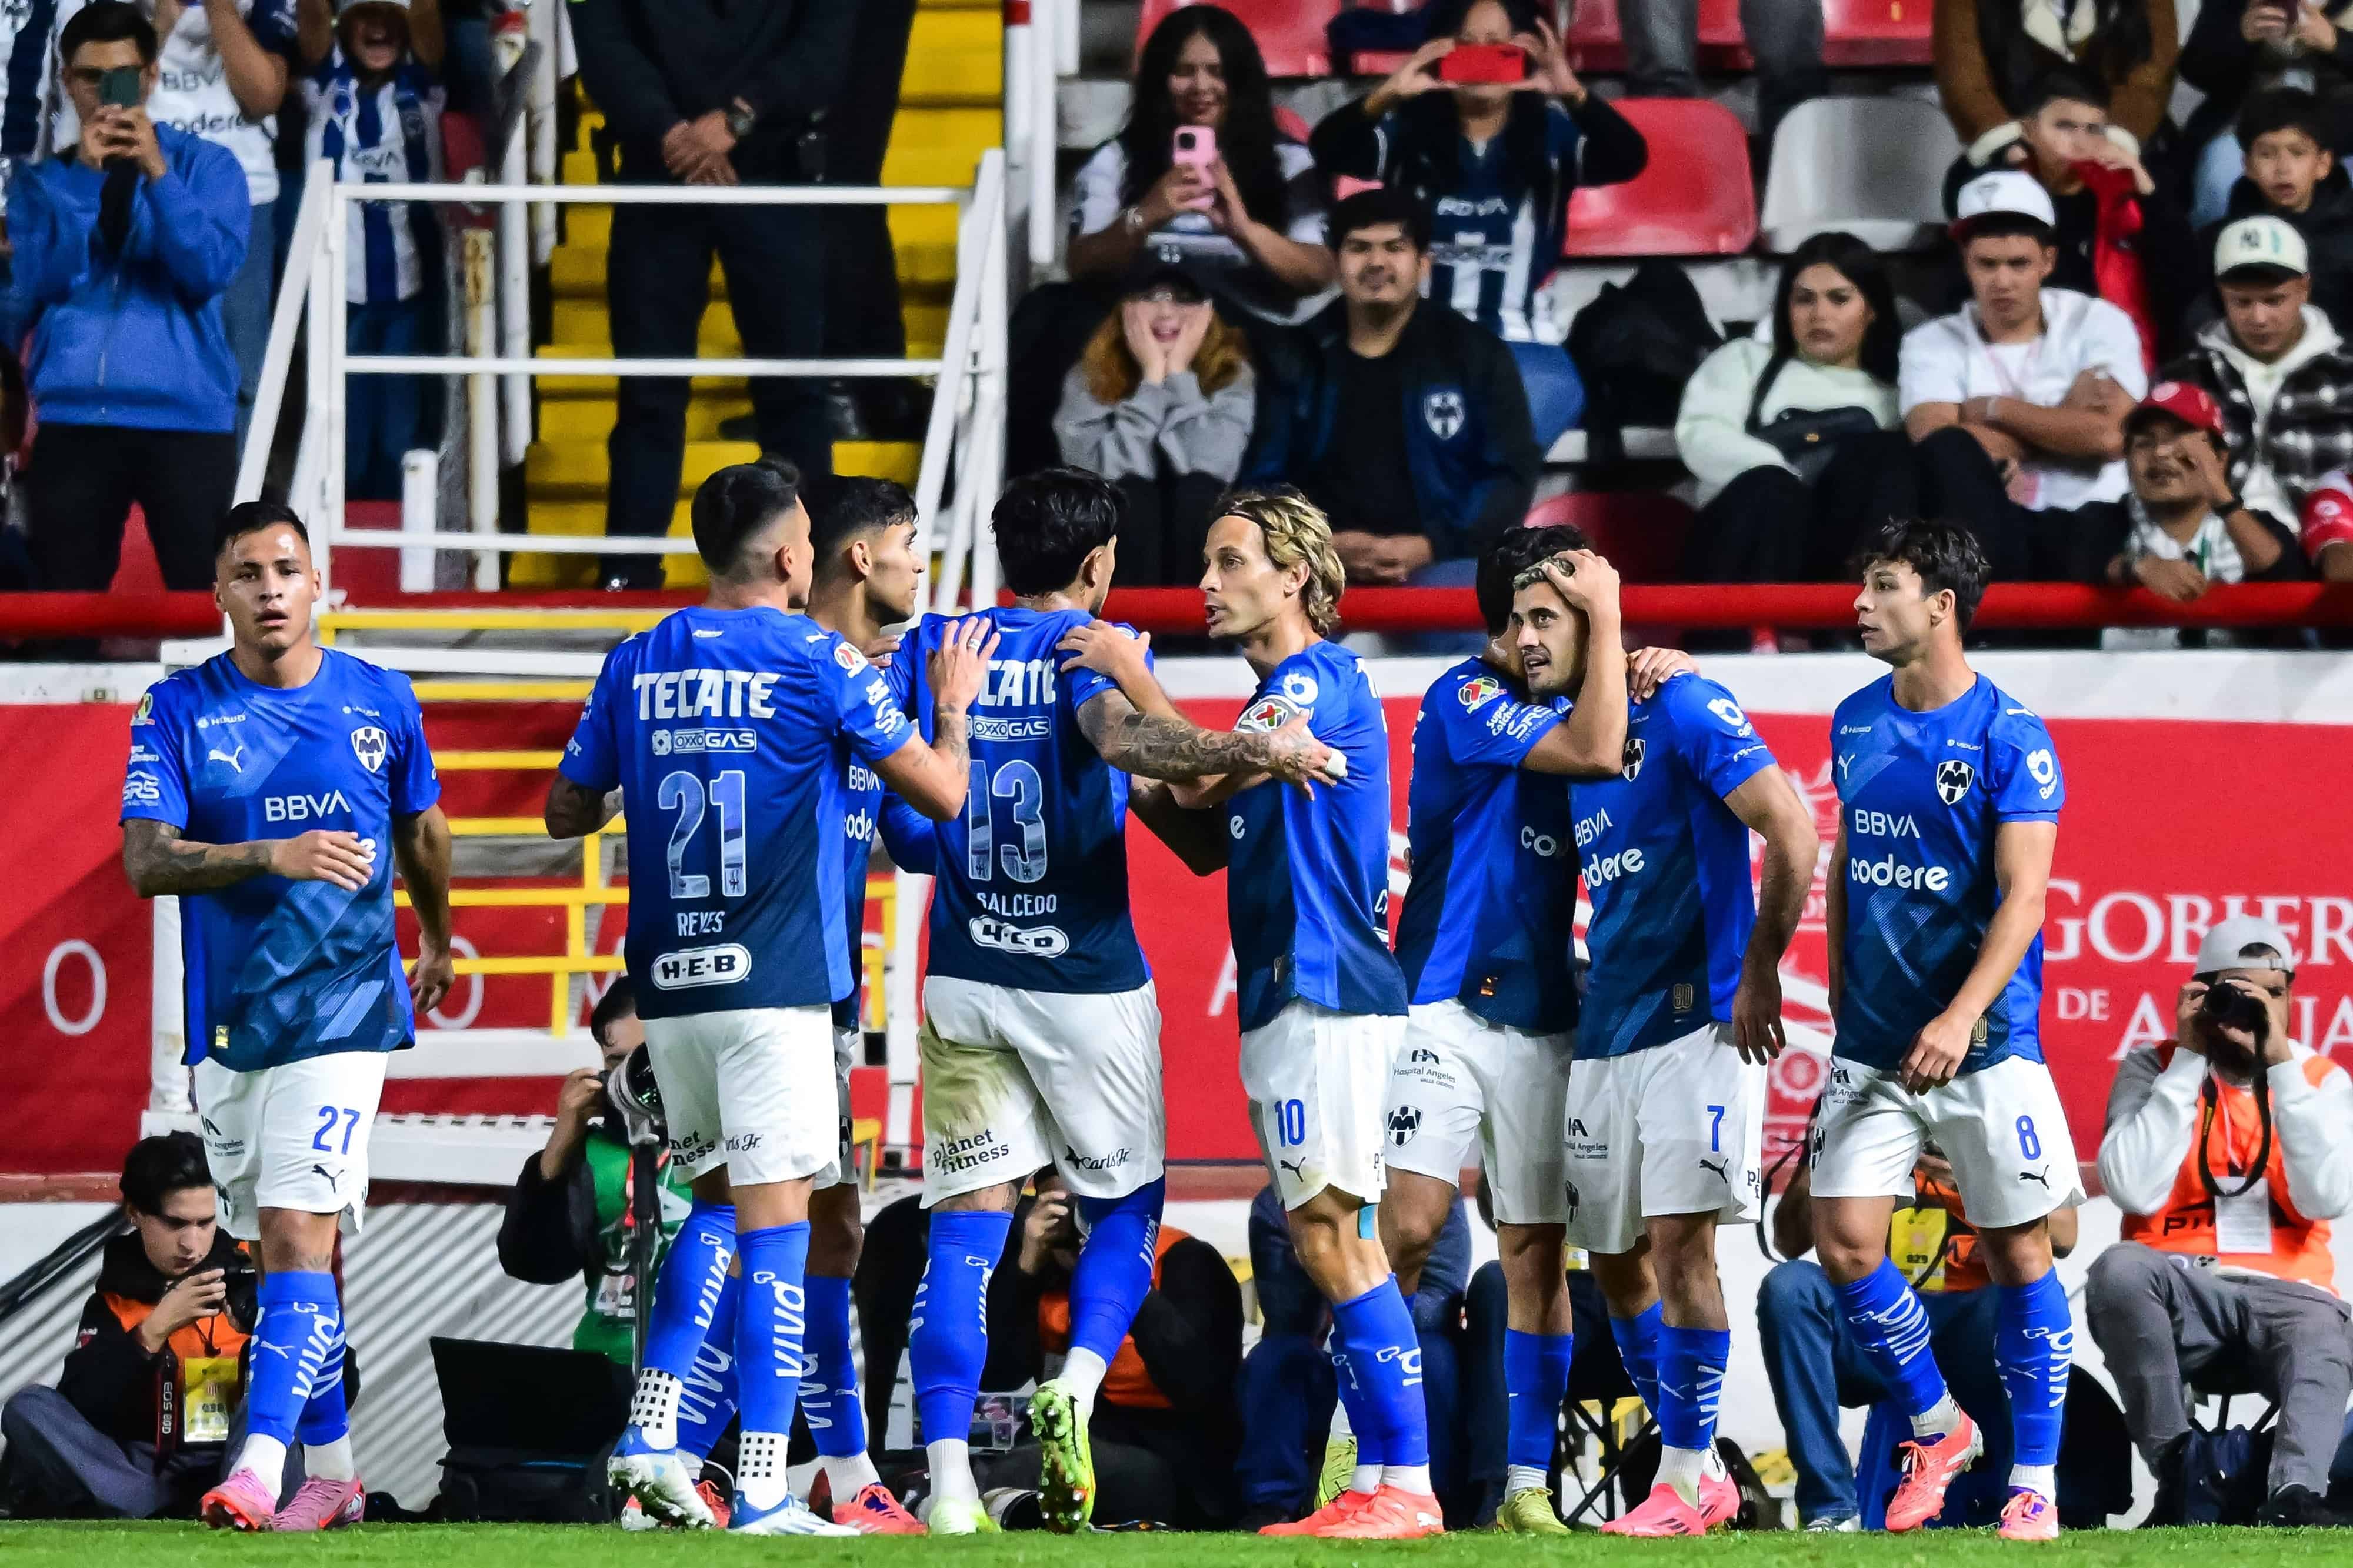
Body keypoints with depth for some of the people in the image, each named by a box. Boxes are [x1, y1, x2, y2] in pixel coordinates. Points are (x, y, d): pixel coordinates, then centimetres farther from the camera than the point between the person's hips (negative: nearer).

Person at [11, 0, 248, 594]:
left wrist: (157, 175, -16)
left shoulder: (206, 166, 7)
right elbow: (34, 286, -3)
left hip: (187, 417, -2)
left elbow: (213, 271, -7)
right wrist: (84, 180, -10)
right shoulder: (42, 181, 11)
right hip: (73, 420, 2)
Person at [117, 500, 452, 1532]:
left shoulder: (381, 702, 3)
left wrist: (438, 944, 33)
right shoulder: (179, 711, -1)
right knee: (274, 1246, 10)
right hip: (228, 1016, 2)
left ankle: (261, 1467, -24)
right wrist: (273, 856, -26)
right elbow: (146, 861, -12)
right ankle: (331, 1473, 22)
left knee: (298, 1234, -16)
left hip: (344, 1010, -2)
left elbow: (422, 834, 20)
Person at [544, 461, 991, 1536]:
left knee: (720, 1201, 19)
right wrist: (951, 706, 17)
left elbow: (567, 813, 15)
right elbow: (942, 794, -2)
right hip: (775, 982, -5)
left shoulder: (637, 666, 7)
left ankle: (651, 1430, 6)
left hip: (668, 986, 5)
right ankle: (762, 1492, -7)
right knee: (774, 1216, -4)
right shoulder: (819, 663, -6)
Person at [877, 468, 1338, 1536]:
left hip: (963, 978, 3)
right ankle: (1077, 1384, -12)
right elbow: (1121, 737, -28)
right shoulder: (1091, 648, -7)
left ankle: (949, 1485, -7)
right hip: (1090, 981, -3)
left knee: (966, 1227, 3)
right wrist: (1249, 750, -36)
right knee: (1124, 1208, 14)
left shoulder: (936, 644, 6)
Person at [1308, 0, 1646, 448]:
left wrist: (1573, 95, -31)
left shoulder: (1552, 133, 6)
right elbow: (1326, 153, -11)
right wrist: (1386, 97, -30)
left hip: (1520, 344, 1)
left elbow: (1629, 160, -12)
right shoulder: (1409, 130, 5)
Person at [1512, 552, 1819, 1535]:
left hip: (1696, 1021, -9)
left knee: (1679, 1242, -12)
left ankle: (1683, 1481, -7)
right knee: (1615, 1259, 9)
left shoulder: (1680, 709, -10)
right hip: (1605, 1033, 9)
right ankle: (1700, 1478, 19)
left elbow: (1792, 833, -15)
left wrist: (1760, 971, -15)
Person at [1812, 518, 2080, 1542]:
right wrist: (1839, 996, 15)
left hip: (1984, 1042, -5)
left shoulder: (2010, 738, -10)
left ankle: (2034, 1481, 9)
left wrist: (1961, 1017, -26)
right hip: (1872, 1041, 5)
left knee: (2017, 1253, 0)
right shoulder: (1857, 723, 8)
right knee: (1844, 1240, -4)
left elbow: (2023, 894, -16)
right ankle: (1935, 1430, 16)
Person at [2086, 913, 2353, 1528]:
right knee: (2119, 1269, -34)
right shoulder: (2153, 1067, 6)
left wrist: (2281, 1064, -10)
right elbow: (2135, 1191, -11)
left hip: (2283, 1291, 0)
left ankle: (2293, 1495, -58)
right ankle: (2176, 1475, -29)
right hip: (2177, 1290, 0)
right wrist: (2189, 1059, -8)